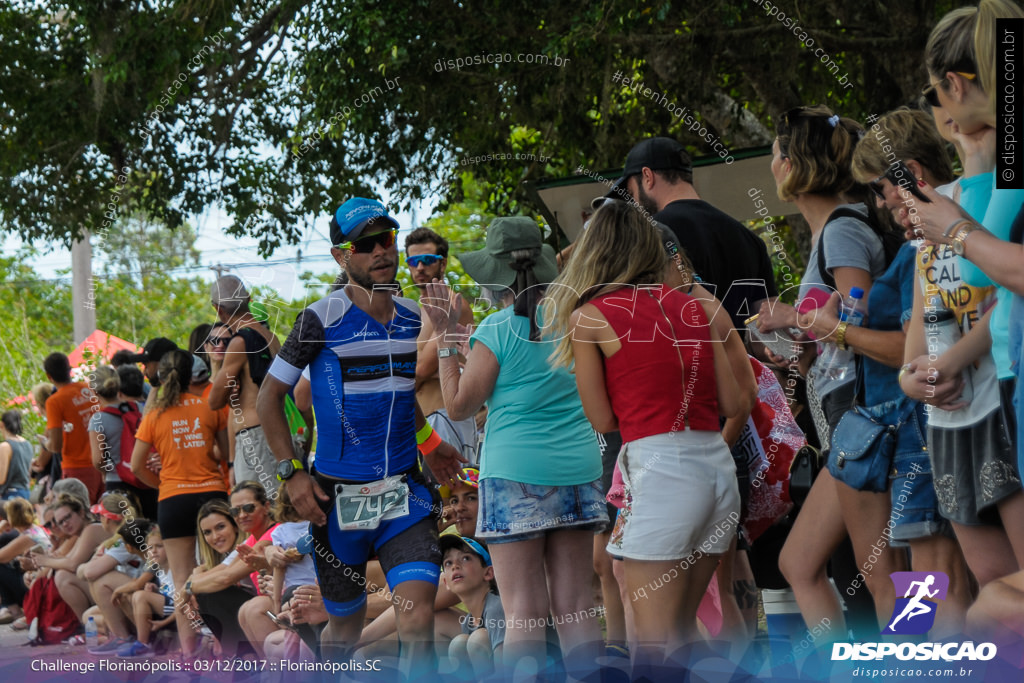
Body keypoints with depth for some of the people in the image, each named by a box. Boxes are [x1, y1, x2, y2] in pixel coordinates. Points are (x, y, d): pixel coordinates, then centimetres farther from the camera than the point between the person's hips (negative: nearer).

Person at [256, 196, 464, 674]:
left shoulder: (412, 318, 7)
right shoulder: (322, 320, -8)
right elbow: (269, 397, -3)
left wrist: (427, 442, 22)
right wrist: (291, 473, -8)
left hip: (404, 491, 3)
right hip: (338, 494, -3)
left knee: (419, 614, -15)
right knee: (345, 622, 9)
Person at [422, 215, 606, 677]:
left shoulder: (497, 331, -7)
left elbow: (458, 406, -2)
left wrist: (445, 337, 2)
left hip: (516, 472, -5)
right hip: (578, 469, 5)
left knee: (524, 614, -5)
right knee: (575, 604, 7)